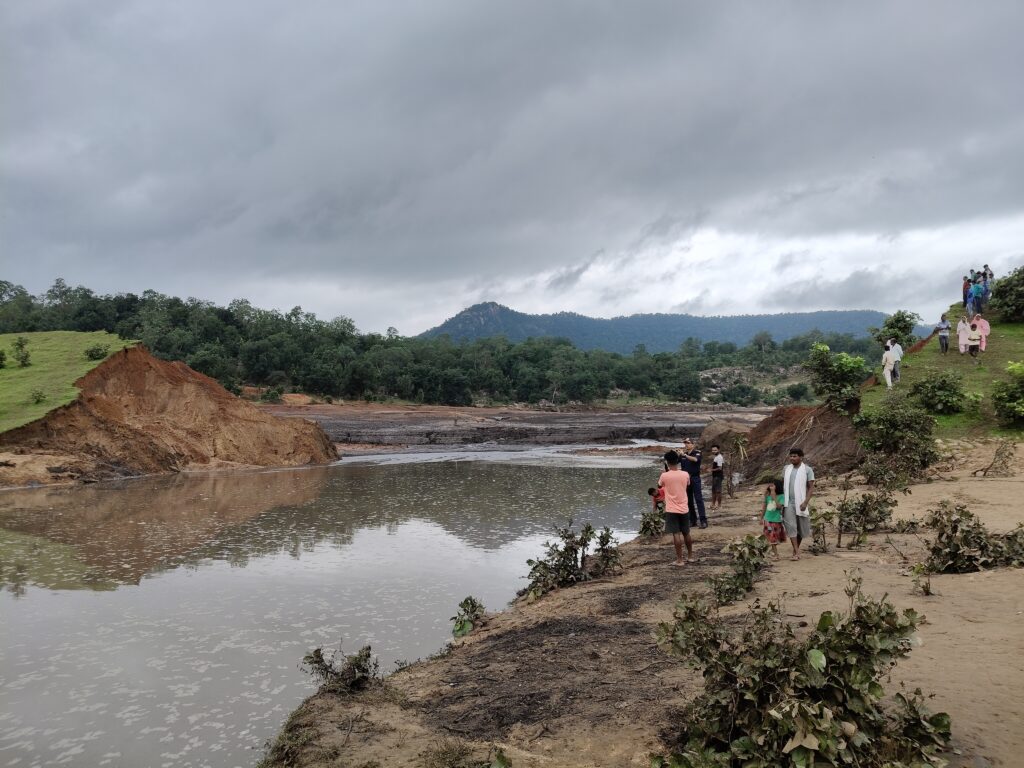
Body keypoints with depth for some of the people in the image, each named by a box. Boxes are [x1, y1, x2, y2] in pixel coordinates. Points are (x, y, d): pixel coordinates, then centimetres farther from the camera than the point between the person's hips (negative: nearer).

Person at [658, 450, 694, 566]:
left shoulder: (664, 476, -13)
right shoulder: (685, 474, -4)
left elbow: (659, 486, 9)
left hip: (672, 510, -4)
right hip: (684, 509, 4)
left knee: (676, 534, -2)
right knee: (686, 533, 17)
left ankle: (680, 560, -1)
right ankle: (690, 556, 28)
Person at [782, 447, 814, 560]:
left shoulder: (807, 470, -4)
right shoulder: (787, 468, 7)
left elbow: (811, 488, -6)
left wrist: (805, 502, -16)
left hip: (801, 503, -2)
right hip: (788, 503, 2)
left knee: (802, 528, 8)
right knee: (791, 527, -9)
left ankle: (796, 549, 28)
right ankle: (797, 552, -11)